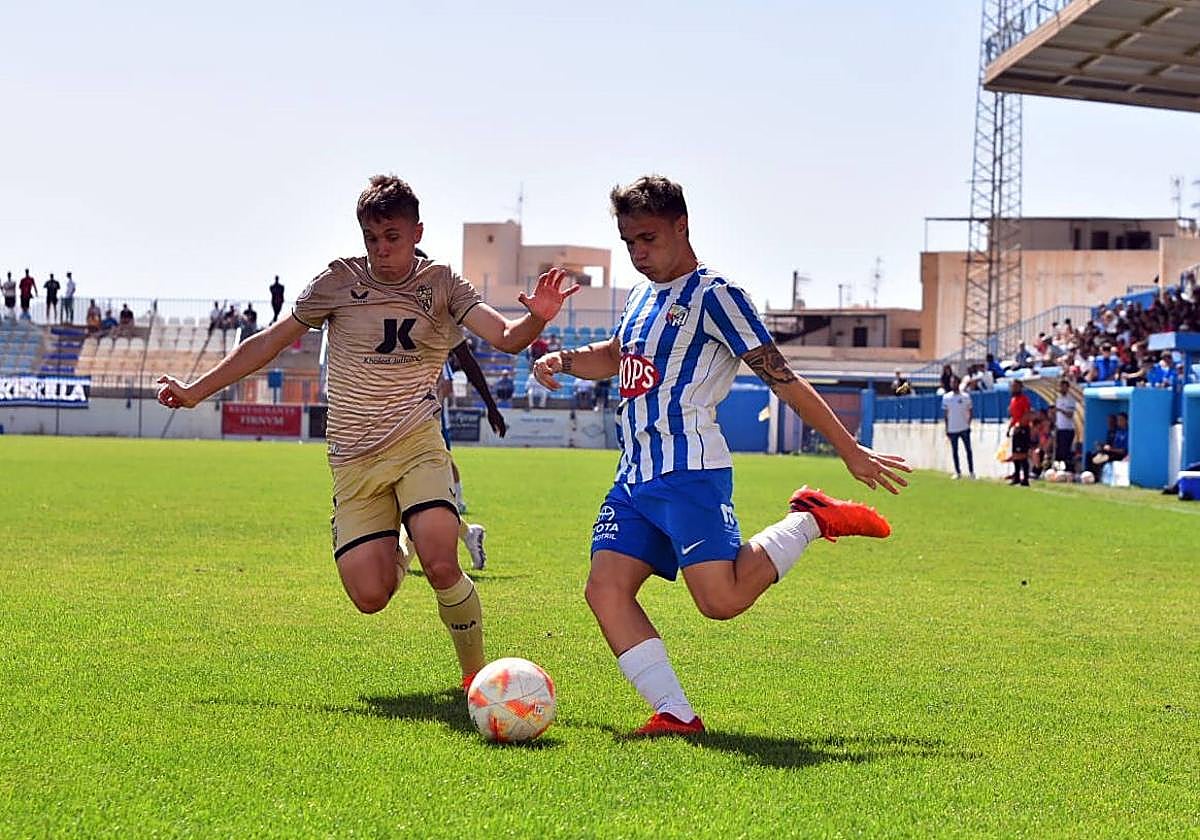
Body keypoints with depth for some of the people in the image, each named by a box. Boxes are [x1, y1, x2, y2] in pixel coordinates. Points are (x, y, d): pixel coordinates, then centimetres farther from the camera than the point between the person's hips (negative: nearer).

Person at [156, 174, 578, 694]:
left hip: (417, 445, -1)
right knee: (370, 595, -13)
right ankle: (392, 546, 26)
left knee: (441, 566, -26)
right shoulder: (339, 281, 3)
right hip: (353, 459, 1)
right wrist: (195, 392, 14)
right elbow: (268, 343, 12)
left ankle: (476, 674, -1)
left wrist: (536, 319, -32)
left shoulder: (441, 284, 3)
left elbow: (505, 337, -9)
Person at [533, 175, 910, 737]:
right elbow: (615, 356, 40)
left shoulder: (712, 295, -5)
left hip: (689, 473, -8)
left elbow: (781, 378, -6)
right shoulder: (640, 295, 19)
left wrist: (851, 452, -6)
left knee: (721, 600, -19)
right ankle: (676, 714, -9)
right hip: (634, 478, 8)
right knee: (605, 590, -9)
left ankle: (810, 520, 4)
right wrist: (564, 361, 17)